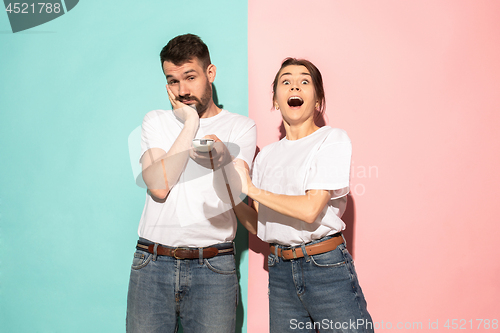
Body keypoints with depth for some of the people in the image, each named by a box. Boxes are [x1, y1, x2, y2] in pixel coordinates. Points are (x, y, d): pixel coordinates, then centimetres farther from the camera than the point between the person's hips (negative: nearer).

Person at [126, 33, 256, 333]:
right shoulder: (155, 121, 10)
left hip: (213, 267, -1)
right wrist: (190, 124, -5)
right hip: (153, 263, 2)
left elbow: (233, 196, -8)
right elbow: (159, 186, -7)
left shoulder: (241, 126, 5)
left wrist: (222, 158, -29)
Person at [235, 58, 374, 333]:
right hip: (280, 272, 5)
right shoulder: (266, 155, 13)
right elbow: (259, 227, 13)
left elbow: (311, 209, -15)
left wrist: (252, 189, -10)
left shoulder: (332, 140, -3)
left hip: (327, 268, -4)